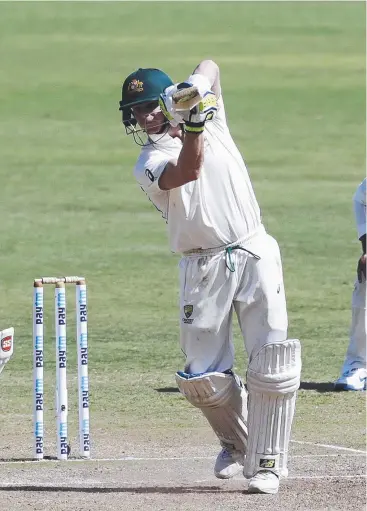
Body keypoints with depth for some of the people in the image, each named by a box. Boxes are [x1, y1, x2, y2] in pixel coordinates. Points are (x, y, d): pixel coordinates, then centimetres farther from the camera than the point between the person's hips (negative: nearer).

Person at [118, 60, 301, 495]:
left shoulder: (212, 115, 10)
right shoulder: (149, 164, -4)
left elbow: (210, 67, 9)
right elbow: (188, 172, -22)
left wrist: (199, 84, -12)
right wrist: (192, 121, -33)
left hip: (256, 253, 1)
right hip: (204, 268, -1)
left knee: (272, 362, -10)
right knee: (203, 376, -2)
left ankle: (266, 461, -3)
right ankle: (236, 442, 25)